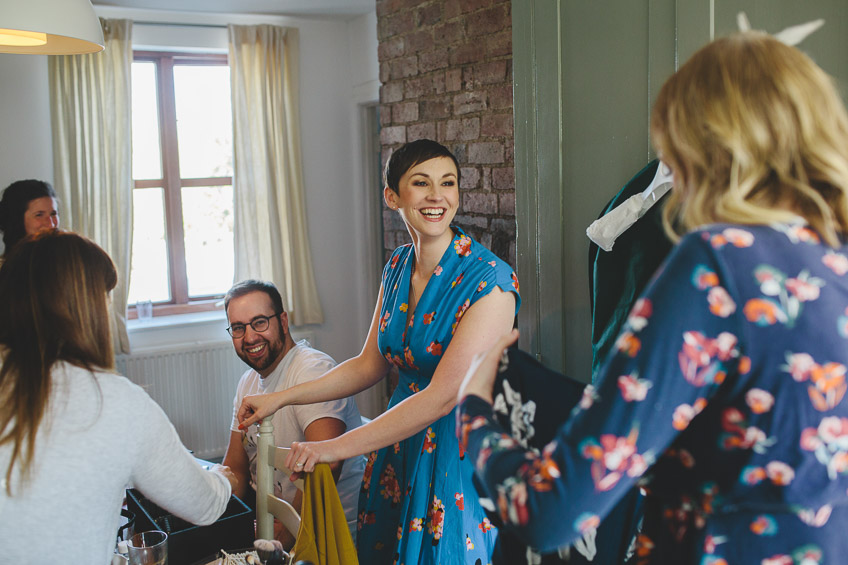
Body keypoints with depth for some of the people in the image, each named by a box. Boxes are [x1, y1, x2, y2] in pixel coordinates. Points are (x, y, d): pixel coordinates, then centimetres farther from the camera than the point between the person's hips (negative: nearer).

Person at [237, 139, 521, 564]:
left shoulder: (489, 282, -21)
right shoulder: (397, 266, 1)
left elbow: (442, 397, -25)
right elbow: (369, 365, 9)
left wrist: (338, 447, -23)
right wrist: (282, 398, 3)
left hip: (463, 452, -6)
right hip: (401, 442, 6)